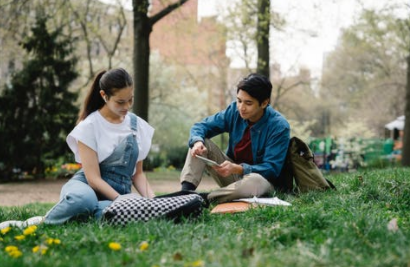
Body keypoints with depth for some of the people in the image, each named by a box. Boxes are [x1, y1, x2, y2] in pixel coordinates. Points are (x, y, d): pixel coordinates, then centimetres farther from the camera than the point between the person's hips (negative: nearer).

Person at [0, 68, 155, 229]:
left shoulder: (138, 126, 8)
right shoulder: (89, 126, -7)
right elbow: (93, 178, -13)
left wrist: (151, 201, -5)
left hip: (119, 193, 4)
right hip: (87, 187, -3)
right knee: (83, 200, -46)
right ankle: (44, 222, -16)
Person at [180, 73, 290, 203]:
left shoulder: (279, 126, -20)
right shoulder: (234, 110, -7)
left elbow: (271, 169, -23)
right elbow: (201, 126, -3)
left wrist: (238, 169, -39)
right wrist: (198, 142, -28)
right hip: (233, 171, 5)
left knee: (254, 182, -41)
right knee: (202, 143, -12)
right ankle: (185, 191, -30)